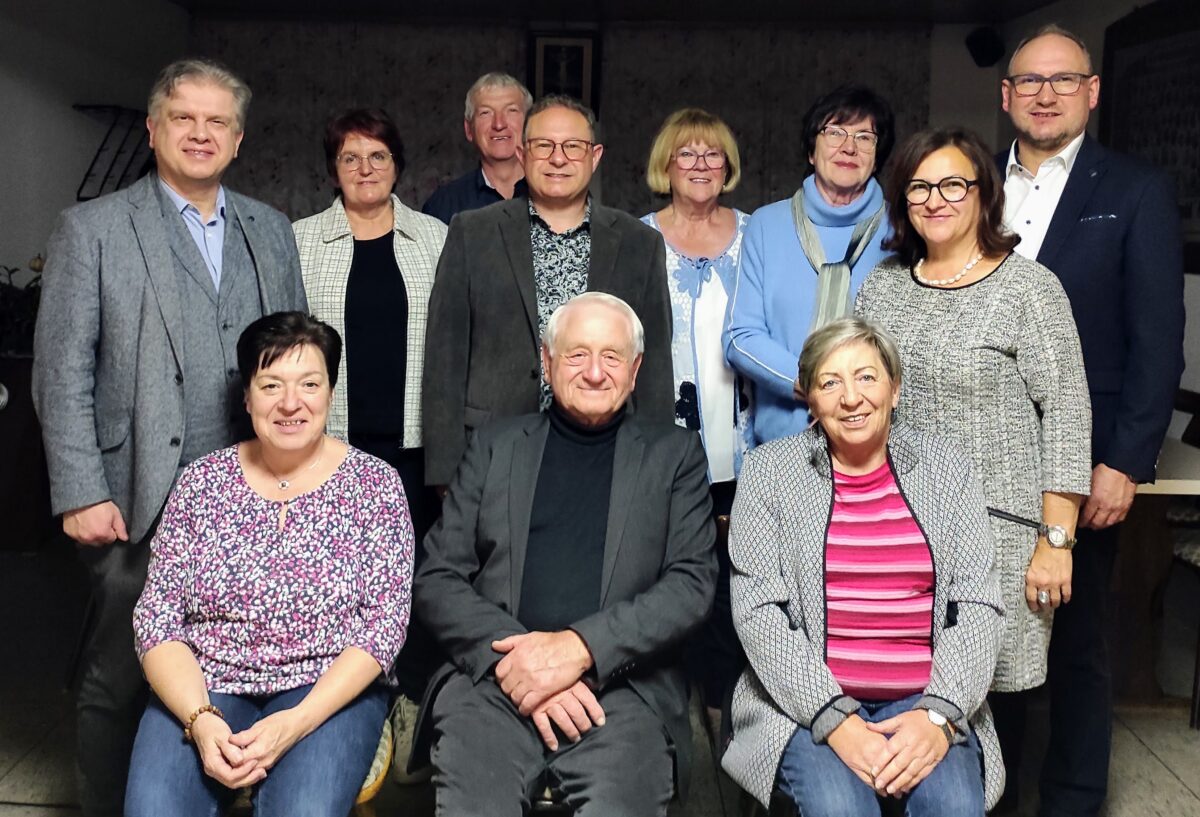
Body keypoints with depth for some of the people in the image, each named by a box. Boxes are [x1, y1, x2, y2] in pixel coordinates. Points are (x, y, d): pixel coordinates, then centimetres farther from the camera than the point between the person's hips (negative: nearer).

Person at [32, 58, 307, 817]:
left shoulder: (271, 230, 12)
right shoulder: (93, 228, 1)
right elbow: (62, 372, -3)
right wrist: (81, 494, -10)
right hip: (142, 499, -3)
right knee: (120, 682, 6)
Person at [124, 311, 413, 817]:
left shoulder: (375, 484, -1)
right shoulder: (201, 481, 5)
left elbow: (384, 624, -6)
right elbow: (156, 617, 2)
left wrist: (296, 722, -17)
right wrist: (199, 718, -15)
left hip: (329, 691, -1)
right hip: (202, 686, 2)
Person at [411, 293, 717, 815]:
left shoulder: (674, 453, 14)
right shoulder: (495, 446, 16)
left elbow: (693, 581, 2)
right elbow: (437, 579, 9)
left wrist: (580, 647, -12)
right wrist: (516, 657, -9)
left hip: (623, 683, 0)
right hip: (495, 678, 1)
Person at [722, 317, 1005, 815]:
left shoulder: (946, 467, 6)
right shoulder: (769, 470, 1)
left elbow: (978, 604, 2)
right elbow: (757, 609, -5)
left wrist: (940, 714, -12)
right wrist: (834, 719, -15)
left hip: (929, 702, 2)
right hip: (806, 703, -1)